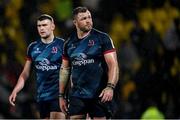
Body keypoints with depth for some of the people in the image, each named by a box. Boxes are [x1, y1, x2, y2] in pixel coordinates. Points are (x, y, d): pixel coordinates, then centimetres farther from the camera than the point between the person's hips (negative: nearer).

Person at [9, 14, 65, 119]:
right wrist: (15, 91, 3)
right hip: (41, 96, 5)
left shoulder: (62, 45, -3)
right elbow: (25, 74, 15)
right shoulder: (33, 47, 11)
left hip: (58, 95, -5)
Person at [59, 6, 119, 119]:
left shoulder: (103, 38, -2)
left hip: (99, 95, -3)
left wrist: (110, 87, -21)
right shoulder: (69, 43, 10)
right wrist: (61, 96, 14)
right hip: (76, 96, 3)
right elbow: (65, 69, 17)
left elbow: (113, 64, -8)